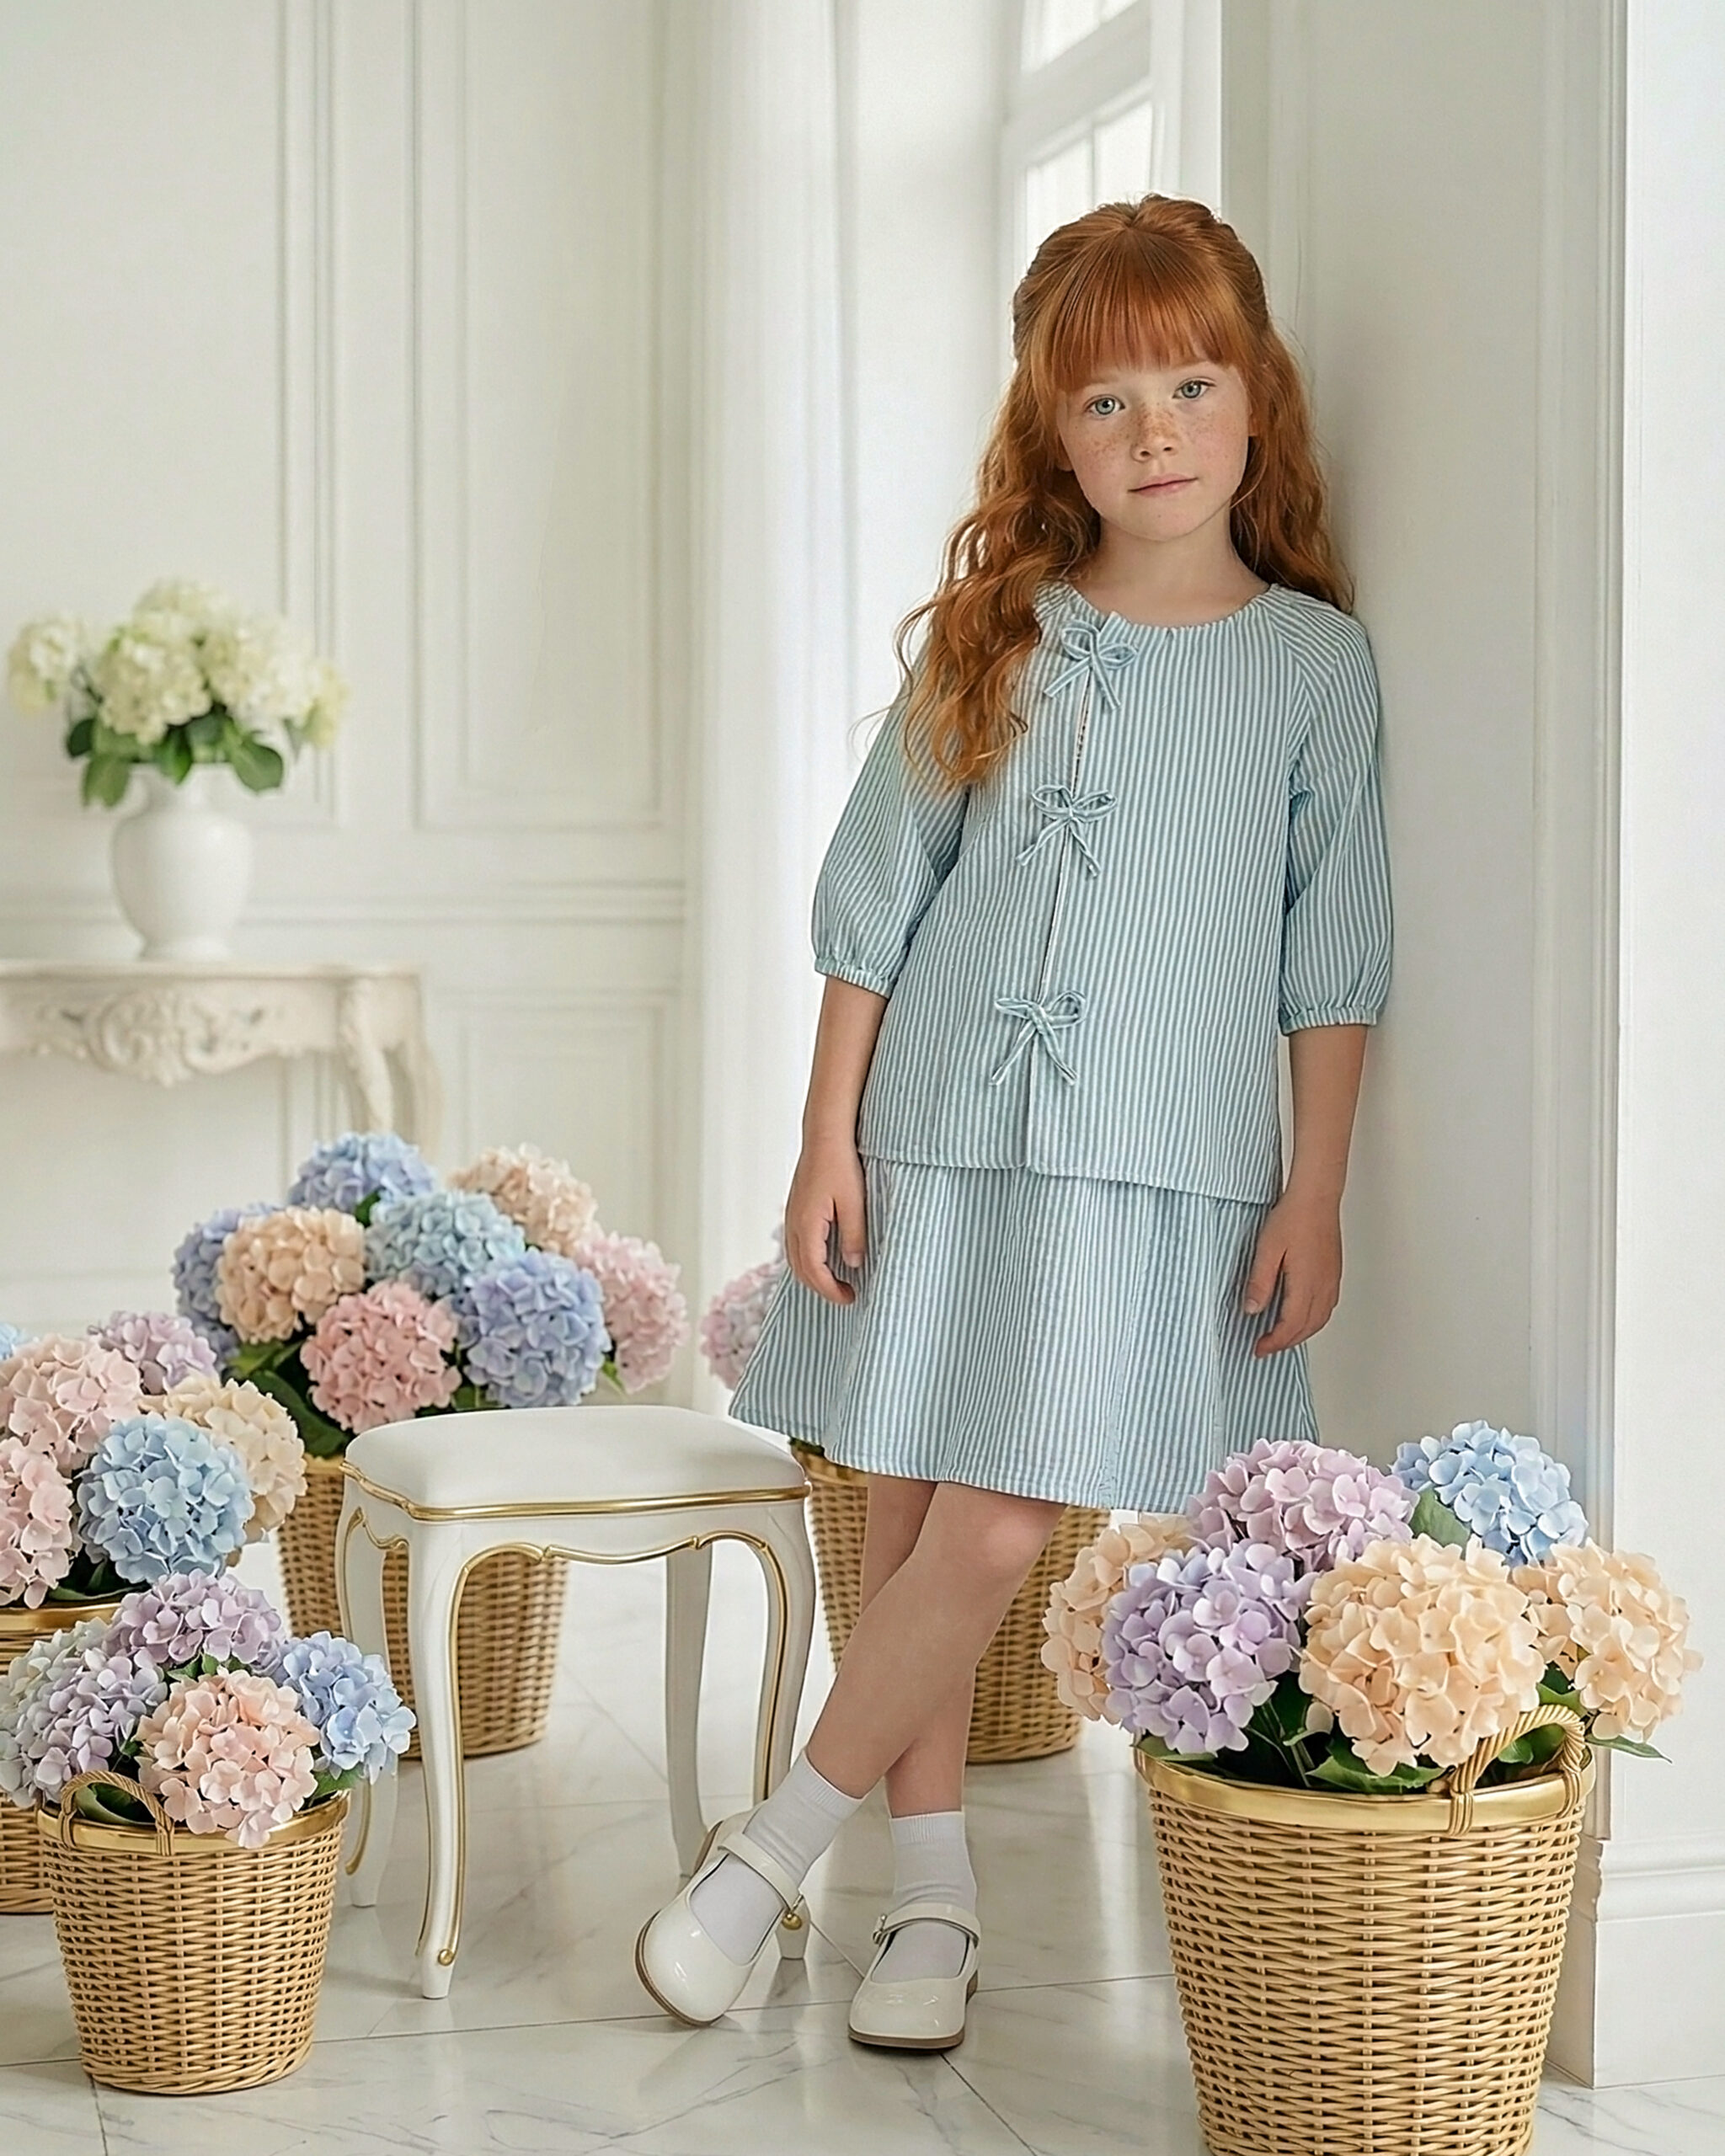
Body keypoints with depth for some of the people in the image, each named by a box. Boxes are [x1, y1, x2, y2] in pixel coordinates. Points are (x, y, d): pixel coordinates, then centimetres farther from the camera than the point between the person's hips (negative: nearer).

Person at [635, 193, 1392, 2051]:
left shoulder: (1313, 661, 2)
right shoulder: (988, 634, 6)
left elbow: (1328, 958, 3)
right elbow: (874, 902, 6)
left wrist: (1314, 1194, -1)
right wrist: (828, 1139, 1)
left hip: (1160, 1166, -2)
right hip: (935, 1135, 2)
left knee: (994, 1531, -9)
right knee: (908, 1520, 5)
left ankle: (768, 1855, 8)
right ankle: (934, 1894, 21)